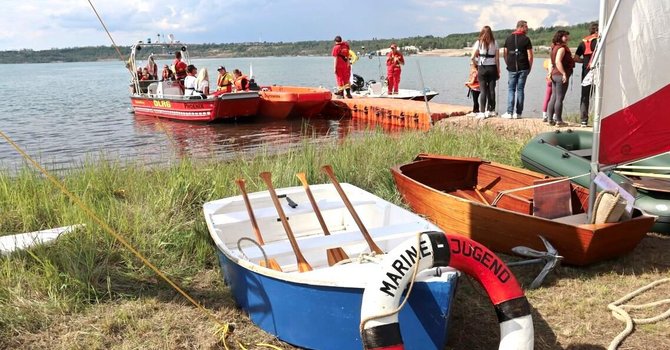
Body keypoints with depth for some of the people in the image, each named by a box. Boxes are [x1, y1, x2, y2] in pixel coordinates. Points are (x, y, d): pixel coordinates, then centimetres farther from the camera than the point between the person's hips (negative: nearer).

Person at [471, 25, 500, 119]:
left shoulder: (479, 43, -2)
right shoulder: (494, 43, 2)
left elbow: (472, 57, -8)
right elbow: (497, 59, 2)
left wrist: (477, 64, 10)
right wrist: (498, 71, 8)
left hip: (482, 68, -2)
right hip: (492, 68, 2)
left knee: (483, 91, -1)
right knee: (491, 90, 9)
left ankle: (482, 112, -6)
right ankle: (491, 110, 15)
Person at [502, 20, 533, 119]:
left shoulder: (509, 38, 7)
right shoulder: (526, 39, -4)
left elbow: (504, 53, 9)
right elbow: (530, 56, -7)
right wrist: (530, 67, 4)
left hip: (512, 68, 2)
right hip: (523, 68, -2)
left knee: (511, 89, 6)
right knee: (520, 89, 3)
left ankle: (510, 112, -3)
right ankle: (518, 113, 4)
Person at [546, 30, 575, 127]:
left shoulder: (554, 47, 16)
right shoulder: (562, 48, -12)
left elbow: (551, 62, 18)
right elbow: (558, 62, -23)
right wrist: (564, 73, -23)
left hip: (554, 75, 10)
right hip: (561, 75, -10)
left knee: (553, 97, 11)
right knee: (559, 98, -5)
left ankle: (550, 119, 14)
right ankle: (558, 120, -1)